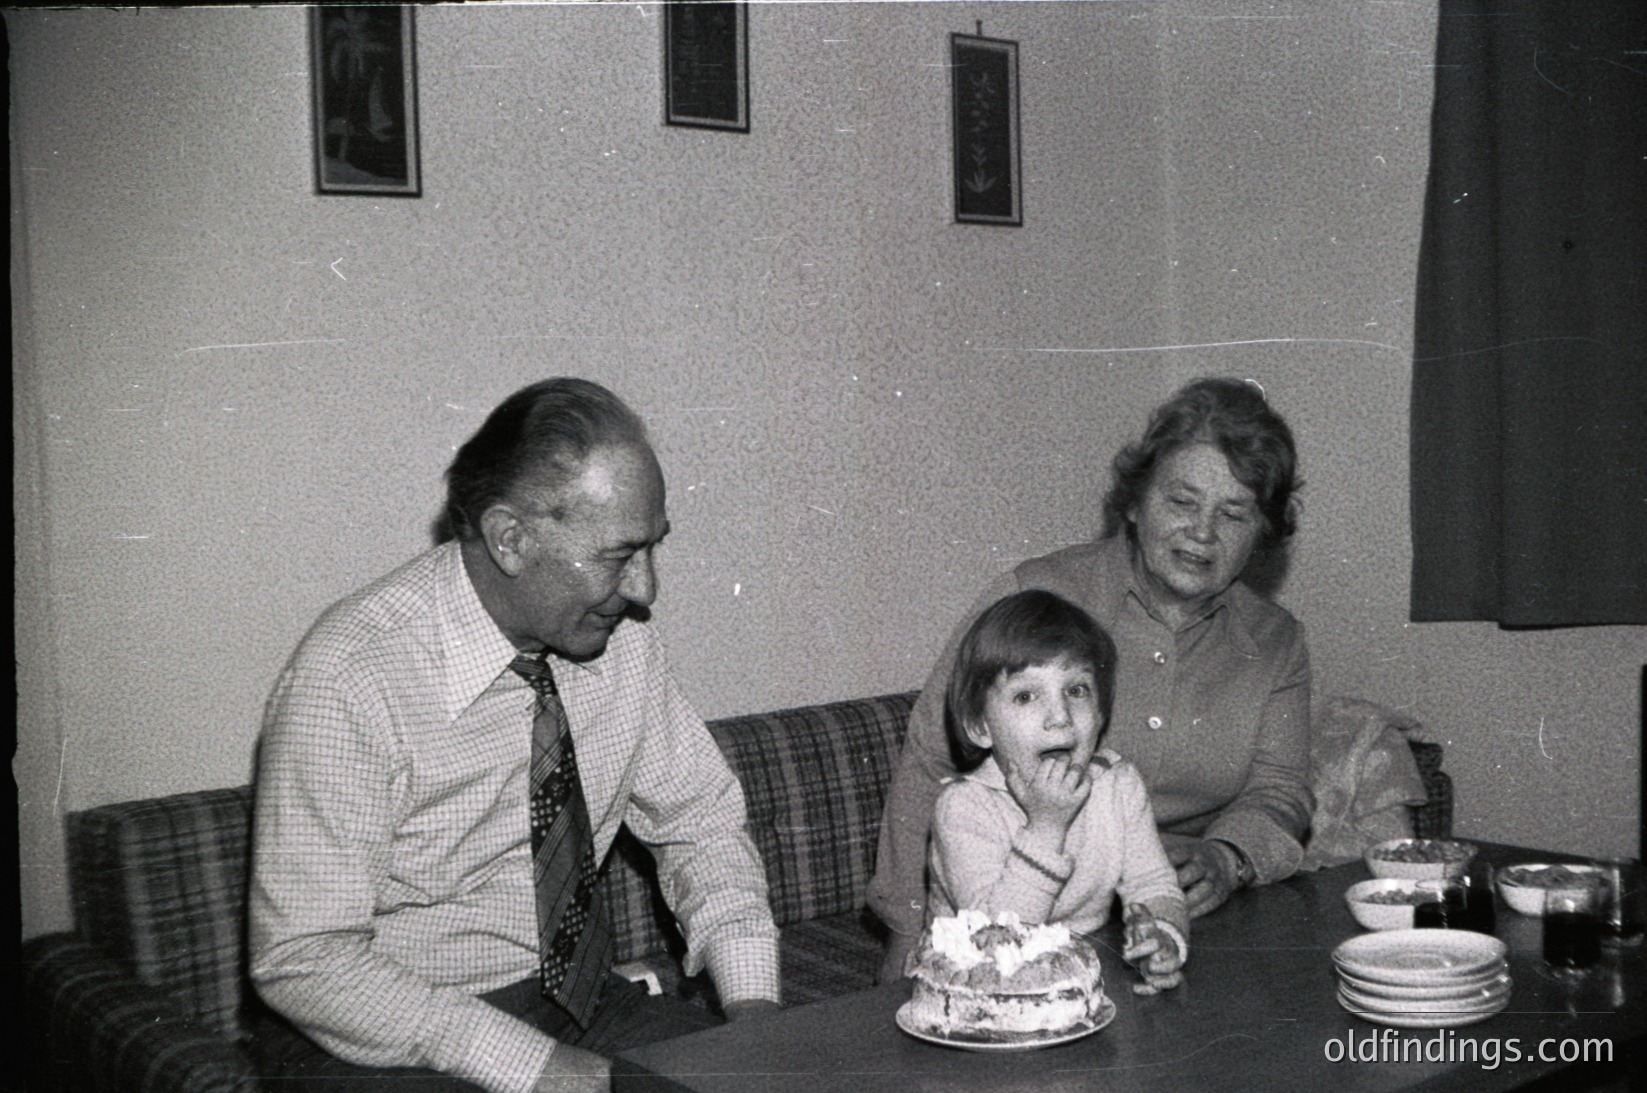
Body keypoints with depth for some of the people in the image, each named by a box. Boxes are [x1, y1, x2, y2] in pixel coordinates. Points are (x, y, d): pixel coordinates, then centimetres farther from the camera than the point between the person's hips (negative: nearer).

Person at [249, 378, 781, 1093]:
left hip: (582, 999, 5)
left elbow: (698, 819, 7)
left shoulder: (618, 635, -5)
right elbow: (304, 962, -21)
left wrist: (752, 1002, -9)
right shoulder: (349, 682, -23)